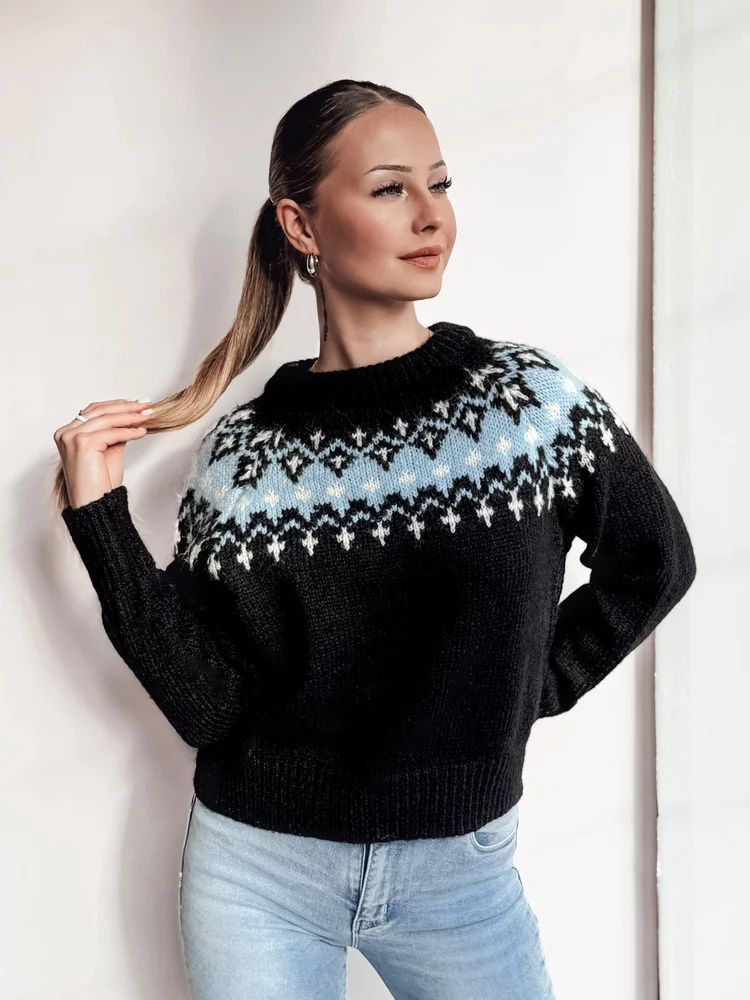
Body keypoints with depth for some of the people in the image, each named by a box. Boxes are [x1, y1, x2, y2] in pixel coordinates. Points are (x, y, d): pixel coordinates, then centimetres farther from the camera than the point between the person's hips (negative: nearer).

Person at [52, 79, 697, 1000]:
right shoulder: (241, 451, -8)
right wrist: (101, 516, -15)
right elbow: (206, 707, -11)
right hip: (259, 871, 0)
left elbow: (653, 565, 4)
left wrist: (526, 691, 0)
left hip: (459, 870, 0)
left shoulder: (534, 397, -10)